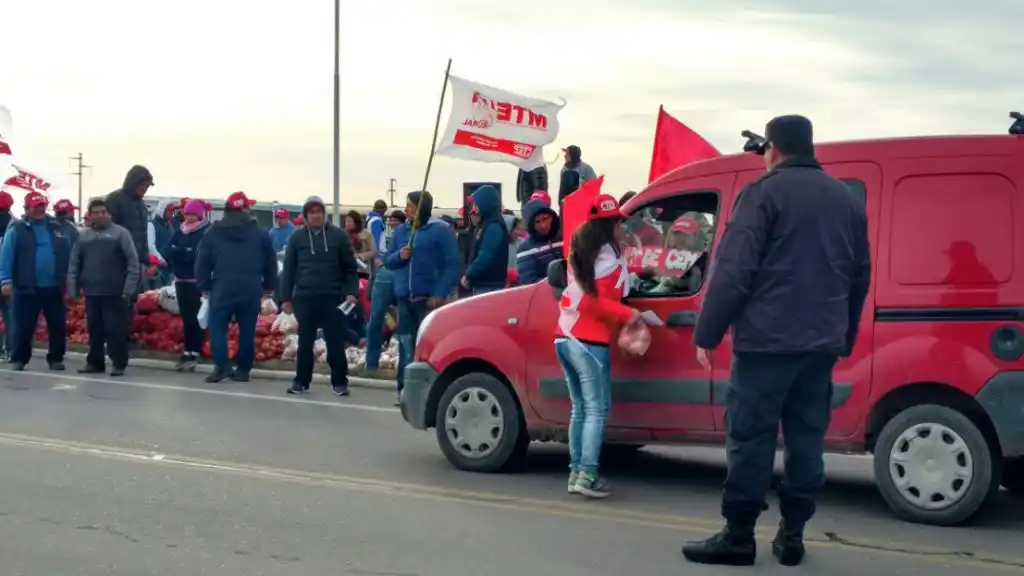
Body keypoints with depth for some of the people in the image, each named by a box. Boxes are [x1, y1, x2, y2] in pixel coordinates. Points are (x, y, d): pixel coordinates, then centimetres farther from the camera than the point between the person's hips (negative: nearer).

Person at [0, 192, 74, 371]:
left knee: (58, 326, 6)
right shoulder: (17, 229, -2)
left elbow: (68, 254, 12)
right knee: (24, 327, 3)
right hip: (27, 288, -3)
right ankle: (19, 359, 15)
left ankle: (56, 358, 17)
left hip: (54, 287, 3)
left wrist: (69, 279, 10)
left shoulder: (57, 227, 8)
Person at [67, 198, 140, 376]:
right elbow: (74, 264, 14)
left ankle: (119, 363, 4)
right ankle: (95, 362, 20)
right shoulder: (83, 236, 11)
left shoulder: (120, 233, -2)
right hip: (91, 292, 4)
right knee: (94, 330, 11)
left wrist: (129, 288, -11)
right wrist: (73, 289, 7)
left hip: (115, 292, -4)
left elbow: (133, 262, -5)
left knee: (115, 329, -3)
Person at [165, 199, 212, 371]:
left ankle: (195, 353, -2)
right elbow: (169, 251, 7)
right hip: (181, 281, 7)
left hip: (197, 283, -7)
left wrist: (179, 252, -9)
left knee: (196, 318, -6)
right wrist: (174, 269, -10)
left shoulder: (207, 232, -8)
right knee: (186, 318, 10)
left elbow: (199, 255, -19)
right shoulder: (180, 232, 14)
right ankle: (187, 351, 14)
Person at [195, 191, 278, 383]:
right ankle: (243, 369, 9)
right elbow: (271, 263, 10)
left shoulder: (213, 233, 6)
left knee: (218, 326, 5)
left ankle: (222, 365, -10)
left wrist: (204, 286, 15)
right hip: (251, 290, 1)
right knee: (247, 330, 8)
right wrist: (268, 286, 21)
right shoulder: (260, 234, 6)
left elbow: (202, 263, 7)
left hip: (223, 288, -1)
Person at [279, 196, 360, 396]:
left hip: (333, 298, -1)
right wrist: (286, 298, 4)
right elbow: (288, 270, 8)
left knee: (336, 342, 1)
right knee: (305, 342, 8)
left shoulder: (338, 235, 2)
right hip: (305, 298, 2)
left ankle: (339, 382, 8)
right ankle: (301, 381, 17)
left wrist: (351, 292, -8)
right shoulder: (297, 238, 6)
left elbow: (350, 268, 3)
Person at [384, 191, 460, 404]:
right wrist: (398, 255, -7)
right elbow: (387, 261, 17)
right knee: (406, 344, 8)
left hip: (430, 299, -6)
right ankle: (405, 388, 14)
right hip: (404, 298, 6)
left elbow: (453, 264, -10)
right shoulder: (401, 231, 13)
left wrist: (441, 293, -17)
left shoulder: (440, 230, -5)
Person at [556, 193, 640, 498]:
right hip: (589, 343, -8)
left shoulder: (579, 252, 17)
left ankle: (576, 471, 12)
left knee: (580, 408, 13)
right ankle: (587, 475, -11)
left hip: (565, 337, 9)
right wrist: (628, 315, -13)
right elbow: (598, 301, -15)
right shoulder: (608, 256, -9)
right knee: (597, 409, -6)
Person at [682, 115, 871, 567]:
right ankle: (792, 534, 14)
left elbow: (732, 271, -12)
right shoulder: (847, 200, 16)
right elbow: (860, 277, 20)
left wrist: (707, 333, -7)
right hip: (822, 343, 6)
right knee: (806, 439, 11)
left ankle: (738, 536, 3)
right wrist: (843, 338, 28)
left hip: (767, 339, -6)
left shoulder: (764, 192, -6)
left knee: (750, 436, -1)